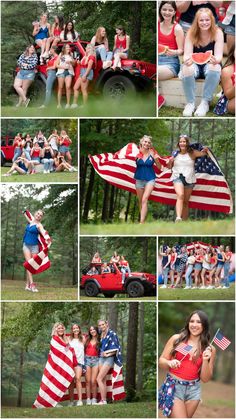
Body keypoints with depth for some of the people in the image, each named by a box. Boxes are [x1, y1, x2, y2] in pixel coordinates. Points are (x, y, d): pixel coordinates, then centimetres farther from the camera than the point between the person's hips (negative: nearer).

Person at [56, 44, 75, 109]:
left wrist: (71, 62, 0)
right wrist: (63, 67, -8)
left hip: (69, 72, 1)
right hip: (61, 71, -1)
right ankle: (59, 104, -1)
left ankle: (68, 103, -14)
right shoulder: (60, 55, 9)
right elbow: (56, 65, 5)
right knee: (60, 87, -4)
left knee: (68, 86, -16)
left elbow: (74, 64, 20)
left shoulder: (71, 55, 15)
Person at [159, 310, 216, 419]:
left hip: (193, 390, 2)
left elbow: (205, 379, 1)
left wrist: (205, 360, -14)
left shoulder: (209, 349, 1)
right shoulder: (176, 339, -2)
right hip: (174, 387, -2)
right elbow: (161, 361, 2)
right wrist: (170, 363, -18)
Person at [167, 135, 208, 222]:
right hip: (178, 177, -1)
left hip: (189, 179, 1)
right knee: (180, 195, -26)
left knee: (186, 201, 7)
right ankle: (178, 218, -39)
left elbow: (202, 153, -6)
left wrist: (205, 150, -27)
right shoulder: (175, 154, 7)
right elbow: (169, 167, 15)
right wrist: (170, 161, -5)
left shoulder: (192, 153, 3)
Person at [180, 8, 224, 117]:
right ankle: (190, 103, -19)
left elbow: (219, 56, -17)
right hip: (195, 65, 0)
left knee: (215, 67, -35)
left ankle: (205, 102, -23)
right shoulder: (191, 33, -10)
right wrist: (187, 60, -40)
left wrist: (215, 60, -42)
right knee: (187, 68, -34)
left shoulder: (217, 32, -12)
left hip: (210, 66, 0)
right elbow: (187, 54, -14)